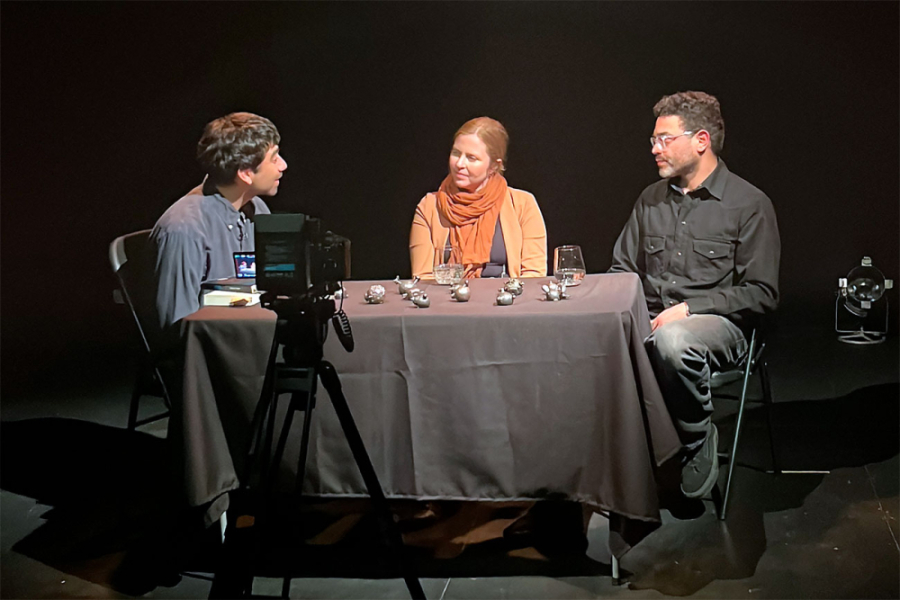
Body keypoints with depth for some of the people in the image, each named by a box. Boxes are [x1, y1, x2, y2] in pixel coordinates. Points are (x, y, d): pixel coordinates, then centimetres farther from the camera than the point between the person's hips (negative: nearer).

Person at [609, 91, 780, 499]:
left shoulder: (749, 204, -1)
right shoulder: (651, 199, 16)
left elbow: (761, 294, -5)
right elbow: (622, 268, 22)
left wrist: (689, 308, -15)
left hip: (718, 325, -4)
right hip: (650, 320, 5)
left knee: (672, 341, -40)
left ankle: (699, 443, -14)